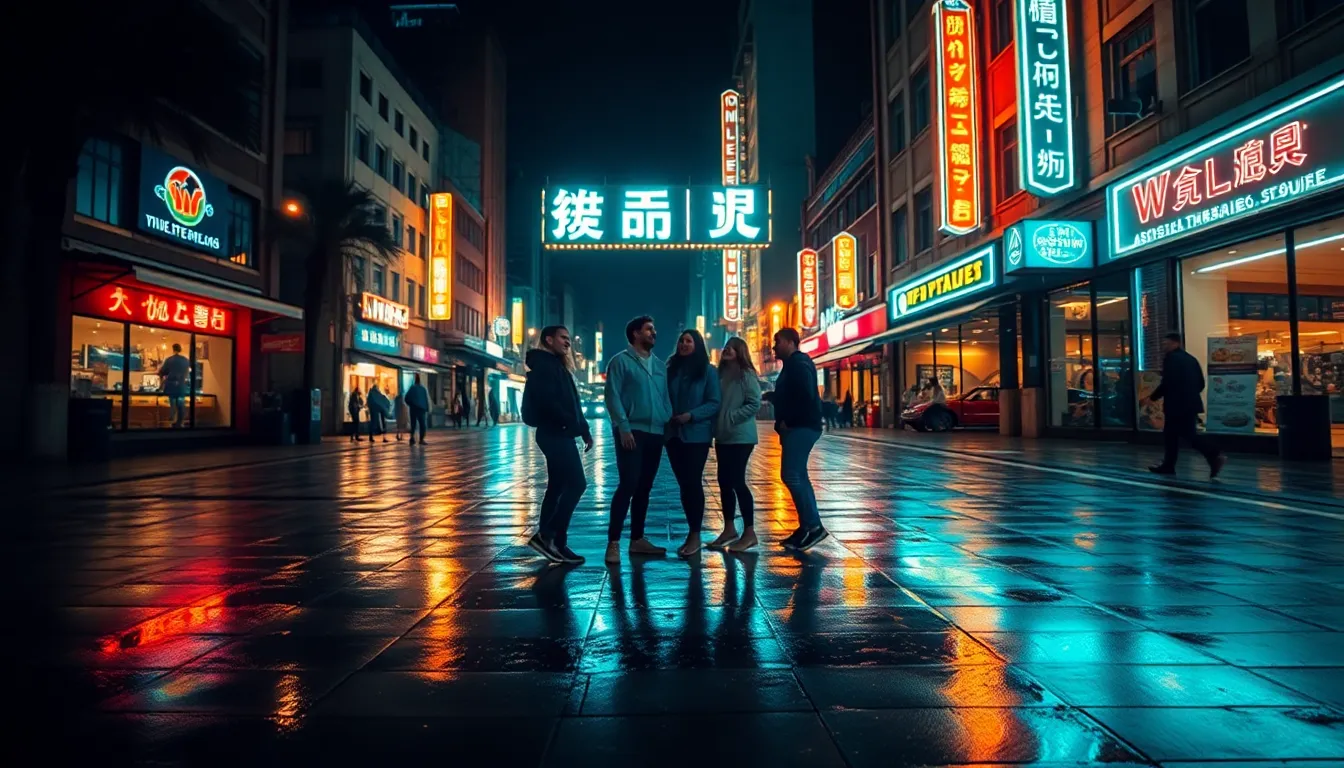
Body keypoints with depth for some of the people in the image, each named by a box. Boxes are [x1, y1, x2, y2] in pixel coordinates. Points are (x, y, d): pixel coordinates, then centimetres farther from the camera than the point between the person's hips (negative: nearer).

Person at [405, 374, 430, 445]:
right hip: (422, 409, -1)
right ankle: (421, 439, -5)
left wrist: (410, 404, 14)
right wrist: (427, 409, 2)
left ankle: (412, 437, -5)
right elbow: (427, 400, -1)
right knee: (422, 425, 3)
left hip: (413, 408, 1)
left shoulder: (412, 388, -1)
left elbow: (406, 399, -3)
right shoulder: (423, 389, 0)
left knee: (413, 424, 10)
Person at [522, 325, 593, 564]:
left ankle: (545, 537, 14)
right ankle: (551, 538, -9)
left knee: (558, 486, 10)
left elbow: (571, 403, 20)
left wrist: (584, 430, 12)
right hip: (554, 433, -10)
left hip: (559, 434, 10)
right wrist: (572, 423, -20)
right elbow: (547, 401, -22)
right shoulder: (543, 365, -9)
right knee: (576, 483, -13)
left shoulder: (558, 366, 22)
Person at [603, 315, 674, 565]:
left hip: (656, 434, 6)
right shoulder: (621, 361, -2)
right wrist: (623, 427, -17)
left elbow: (665, 397, 17)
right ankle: (613, 543, -7)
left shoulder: (659, 365, 17)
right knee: (628, 485, -11)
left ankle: (637, 539, 18)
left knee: (644, 488, 10)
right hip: (631, 432, -6)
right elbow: (612, 396, -9)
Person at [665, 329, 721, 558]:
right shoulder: (671, 369, 11)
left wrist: (691, 415, -18)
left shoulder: (708, 371, -2)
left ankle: (695, 535, 3)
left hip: (697, 434, -4)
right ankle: (692, 531, 17)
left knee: (693, 482, -5)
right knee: (683, 483, 8)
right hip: (673, 434, 4)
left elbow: (715, 403, -6)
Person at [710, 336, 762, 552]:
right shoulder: (721, 374, 12)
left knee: (737, 481, -8)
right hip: (723, 437, 8)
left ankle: (749, 533, -1)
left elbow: (754, 403, -15)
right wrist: (716, 424, 6)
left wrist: (731, 418, -18)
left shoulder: (747, 375, -9)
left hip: (741, 437, -8)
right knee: (724, 482, 9)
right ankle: (729, 529, 19)